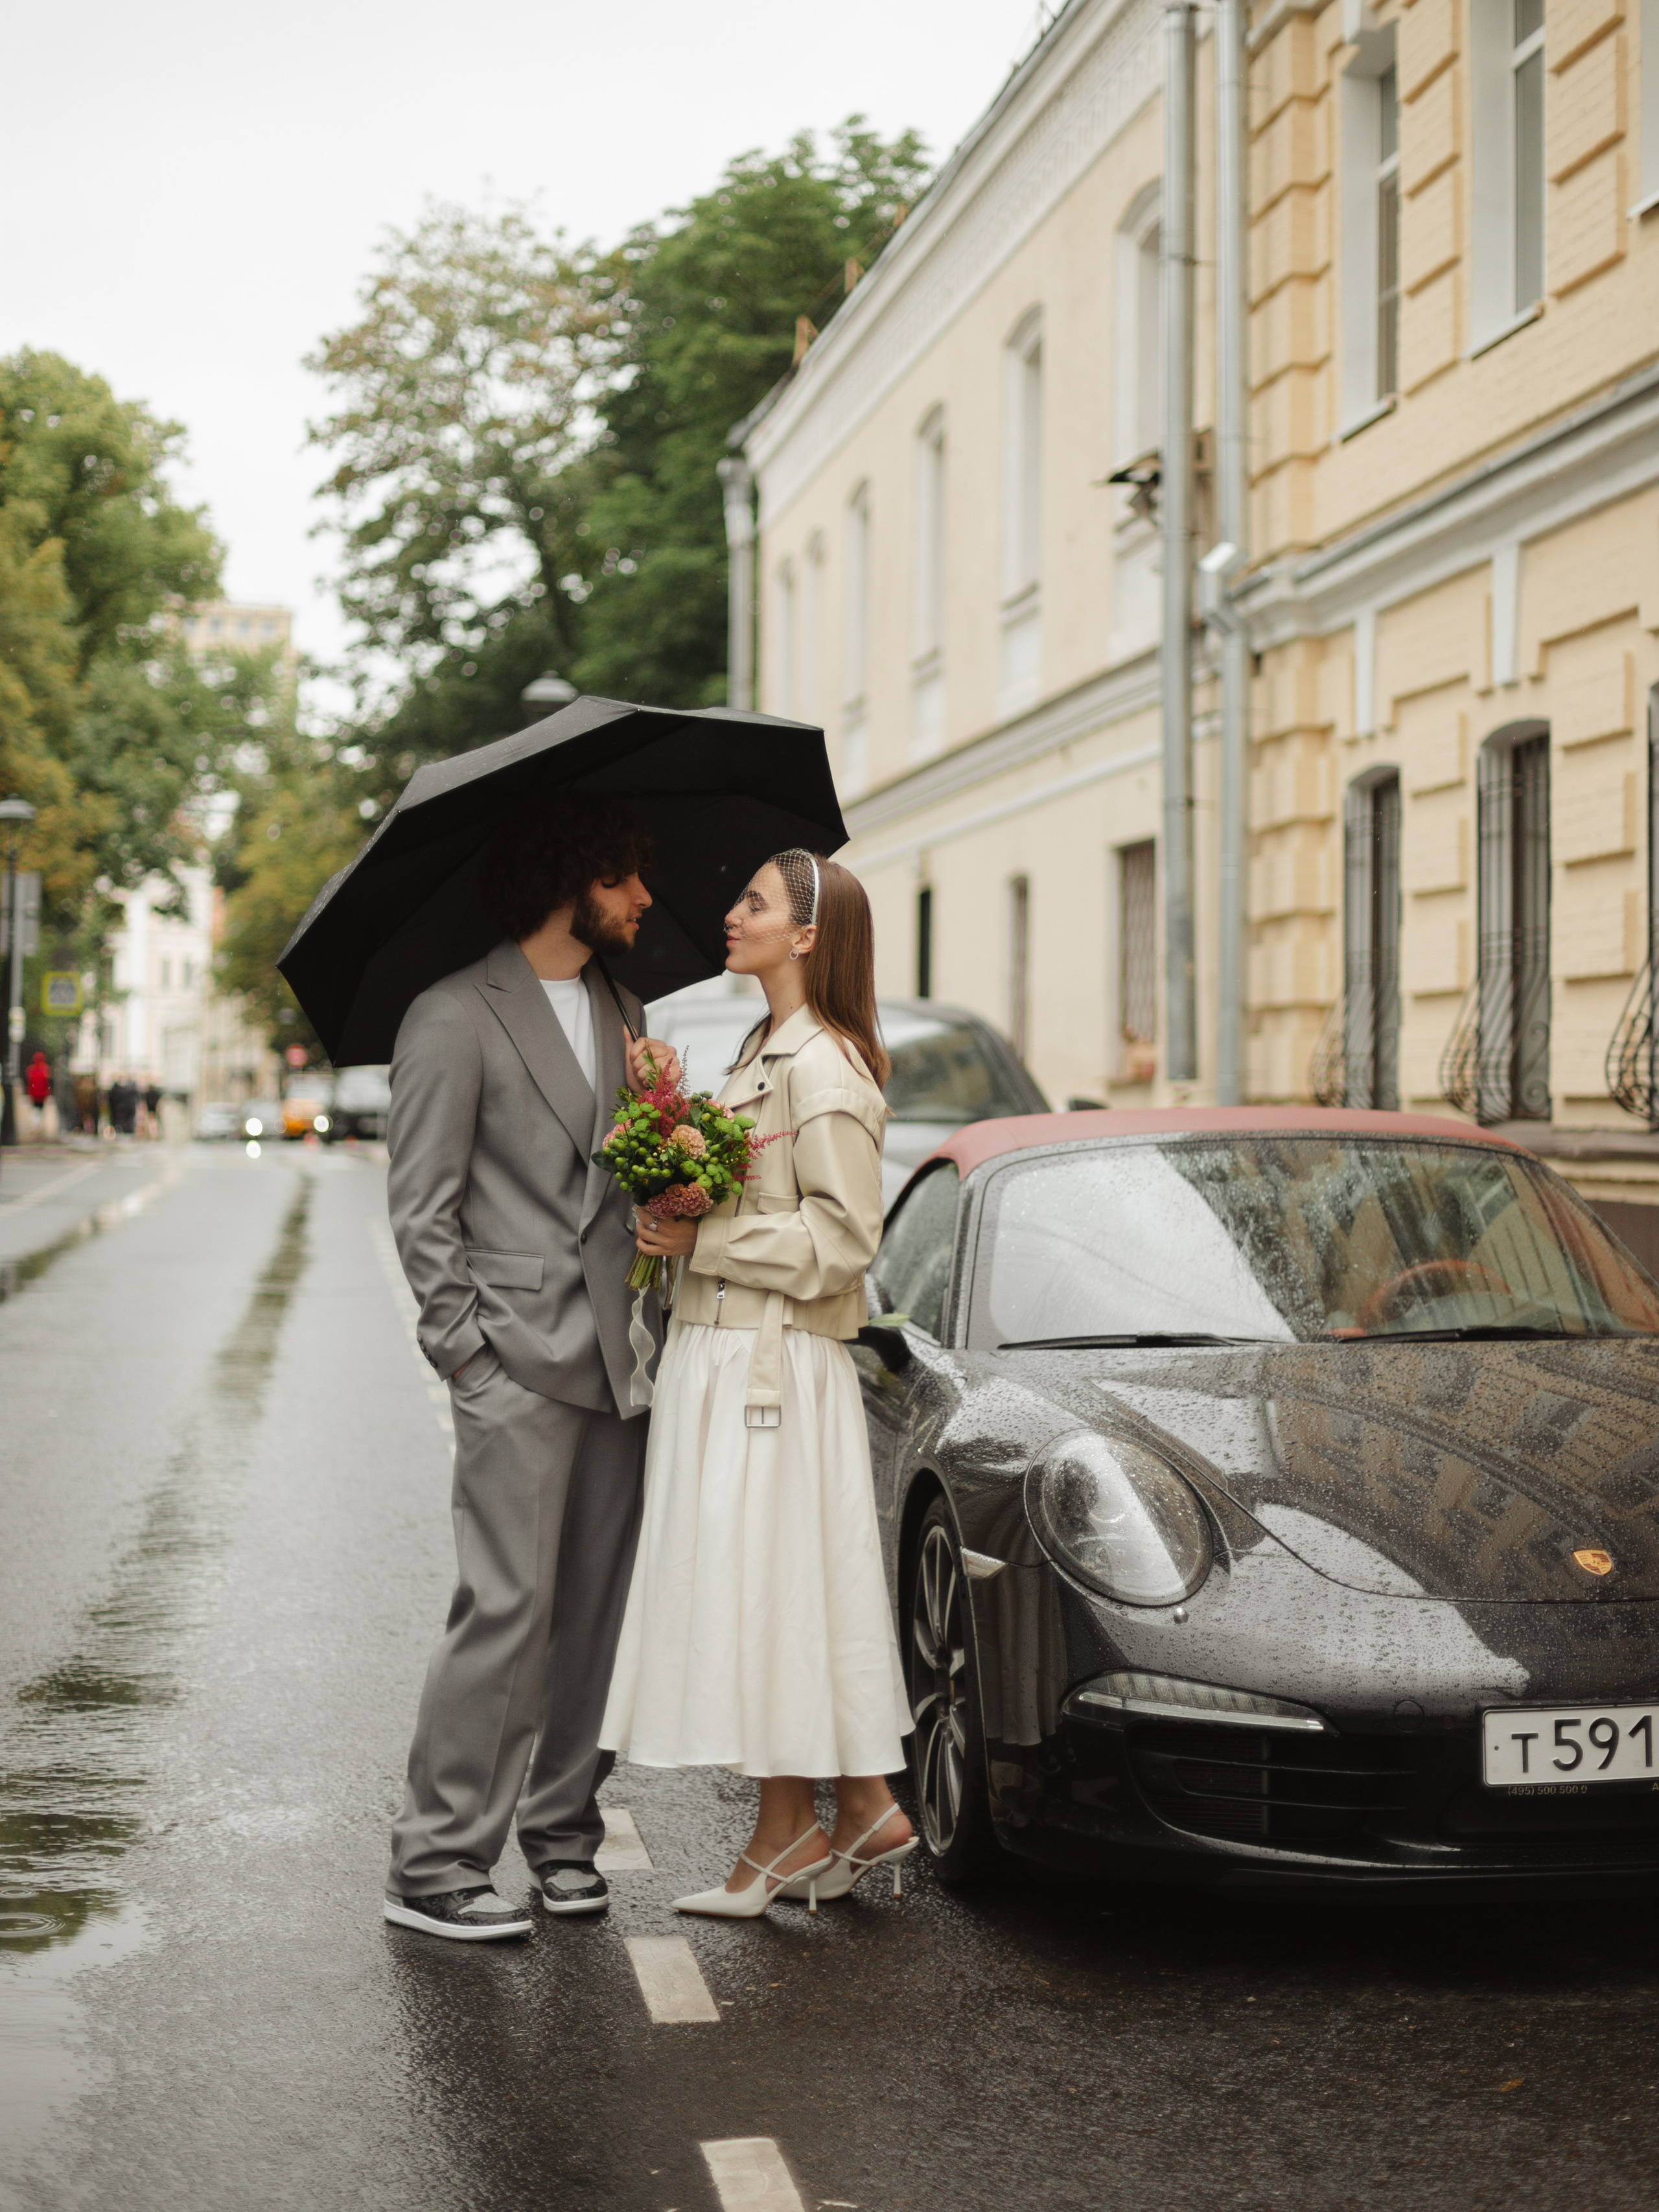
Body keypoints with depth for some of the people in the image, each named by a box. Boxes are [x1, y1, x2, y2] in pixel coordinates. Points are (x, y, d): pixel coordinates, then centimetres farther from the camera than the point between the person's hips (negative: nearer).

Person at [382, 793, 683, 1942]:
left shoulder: (622, 1011, 18)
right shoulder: (455, 1018, -4)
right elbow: (422, 1207, -6)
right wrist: (470, 1349, -11)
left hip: (615, 1362, 7)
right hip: (519, 1364, -7)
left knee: (597, 1608, 9)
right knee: (509, 1608, -9)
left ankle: (564, 1827, 20)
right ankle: (437, 1861, -2)